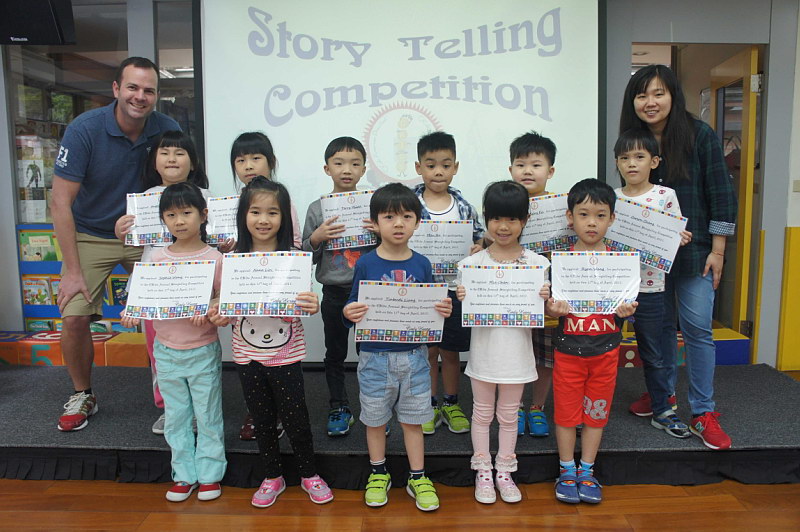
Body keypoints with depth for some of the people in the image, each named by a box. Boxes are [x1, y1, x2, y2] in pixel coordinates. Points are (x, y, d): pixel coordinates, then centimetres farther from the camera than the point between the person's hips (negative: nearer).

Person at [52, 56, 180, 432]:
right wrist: (73, 270, -18)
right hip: (91, 235, -1)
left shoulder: (167, 130, -11)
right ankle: (82, 395, 18)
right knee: (74, 318, -9)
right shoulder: (85, 129, -16)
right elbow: (61, 201, -15)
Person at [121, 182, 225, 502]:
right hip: (166, 350, 4)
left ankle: (209, 474, 24)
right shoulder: (157, 257, 2)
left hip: (203, 350, -4)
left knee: (208, 416, 8)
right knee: (175, 417, 14)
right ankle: (184, 475, 29)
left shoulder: (214, 258, -8)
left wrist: (209, 314, -27)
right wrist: (133, 314, -10)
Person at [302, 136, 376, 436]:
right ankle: (338, 409, 29)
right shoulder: (317, 209, 1)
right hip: (334, 292, 1)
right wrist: (317, 237, -14)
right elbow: (306, 257, 5)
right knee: (335, 354, 12)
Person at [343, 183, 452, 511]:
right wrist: (348, 313, -24)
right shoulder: (365, 264, -6)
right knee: (375, 418, 14)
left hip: (414, 357, 1)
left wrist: (443, 311, -16)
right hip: (375, 357, -1)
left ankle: (417, 478, 31)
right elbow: (353, 309, -2)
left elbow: (432, 310, 5)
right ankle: (378, 474, 36)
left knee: (413, 419, 13)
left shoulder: (422, 265, 0)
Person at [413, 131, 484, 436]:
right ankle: (430, 406, 28)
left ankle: (451, 405, 32)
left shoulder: (464, 206, 3)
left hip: (455, 288, 1)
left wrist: (478, 250, -11)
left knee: (451, 351, 14)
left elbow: (479, 239, 9)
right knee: (427, 351, 11)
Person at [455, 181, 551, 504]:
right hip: (484, 350, 0)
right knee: (482, 413, 14)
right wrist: (461, 299, -22)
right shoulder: (473, 263, -4)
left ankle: (504, 472, 33)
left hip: (516, 352, 0)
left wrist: (545, 299, -19)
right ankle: (483, 473, 30)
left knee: (509, 415, 15)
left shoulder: (536, 263, -3)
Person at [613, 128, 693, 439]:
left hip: (649, 288, -1)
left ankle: (663, 412, 30)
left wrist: (680, 239, -19)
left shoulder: (665, 195, -3)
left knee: (653, 355, 13)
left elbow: (676, 236, 2)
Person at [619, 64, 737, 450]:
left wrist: (717, 251, -8)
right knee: (658, 324, 13)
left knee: (696, 328, -3)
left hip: (694, 252, -3)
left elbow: (721, 194, -6)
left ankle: (703, 414, 10)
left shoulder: (700, 136, -7)